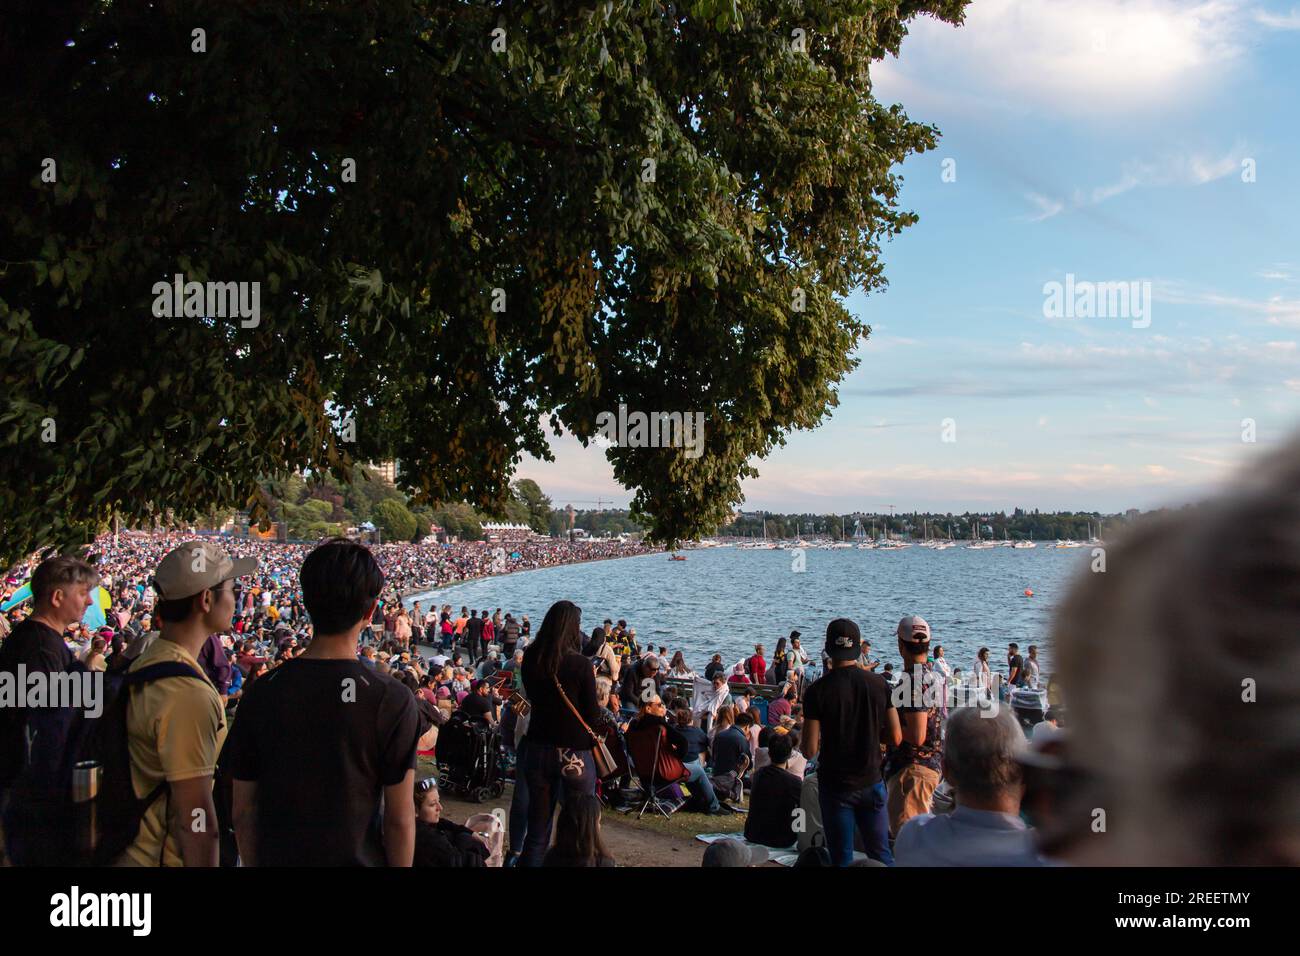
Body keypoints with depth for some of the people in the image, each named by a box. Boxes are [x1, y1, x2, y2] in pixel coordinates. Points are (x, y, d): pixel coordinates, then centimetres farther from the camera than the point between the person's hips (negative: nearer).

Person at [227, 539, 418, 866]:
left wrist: (253, 864, 12)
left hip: (278, 857, 2)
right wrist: (401, 864, 1)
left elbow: (243, 811, -2)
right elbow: (399, 819, -14)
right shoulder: (391, 699, -18)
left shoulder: (261, 693, -9)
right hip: (358, 858, -2)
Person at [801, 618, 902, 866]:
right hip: (871, 781, 2)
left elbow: (809, 751, -13)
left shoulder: (818, 690, -12)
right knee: (881, 854, 12)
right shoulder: (879, 684, -4)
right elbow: (896, 738, 0)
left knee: (842, 859, 7)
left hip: (835, 786, -2)